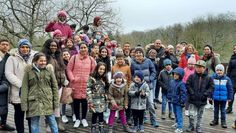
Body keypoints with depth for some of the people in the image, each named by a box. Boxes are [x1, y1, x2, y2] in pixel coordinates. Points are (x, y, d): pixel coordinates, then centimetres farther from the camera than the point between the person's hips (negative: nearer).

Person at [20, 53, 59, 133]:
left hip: (48, 101, 1)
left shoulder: (49, 70, 4)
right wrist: (24, 104, -5)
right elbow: (24, 88, 0)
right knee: (34, 124, 8)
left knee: (52, 122, 7)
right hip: (34, 101, 0)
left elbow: (54, 86, 6)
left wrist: (56, 101, 1)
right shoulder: (29, 71, 0)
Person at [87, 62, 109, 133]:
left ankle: (101, 126, 23)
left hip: (102, 99, 4)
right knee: (95, 113, 2)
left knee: (101, 113, 8)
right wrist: (90, 100, -16)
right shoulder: (92, 78, -11)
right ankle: (93, 127, 20)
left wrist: (106, 97, 9)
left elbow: (106, 89, 14)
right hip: (94, 99, -4)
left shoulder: (104, 78, 7)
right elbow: (88, 89, -13)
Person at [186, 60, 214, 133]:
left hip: (202, 100, 1)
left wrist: (205, 94, -11)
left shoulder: (208, 78, -3)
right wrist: (192, 93, -12)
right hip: (192, 99, -1)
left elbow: (211, 87, 0)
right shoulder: (192, 76, -5)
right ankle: (191, 126, 22)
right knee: (191, 115, 0)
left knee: (200, 115, 15)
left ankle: (198, 127, 30)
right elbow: (188, 85, -4)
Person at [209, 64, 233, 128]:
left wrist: (229, 97, -1)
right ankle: (215, 120, 30)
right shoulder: (213, 78, -7)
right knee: (216, 109, 17)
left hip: (223, 98, -1)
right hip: (215, 97, 1)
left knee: (223, 110, 11)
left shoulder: (227, 79, -8)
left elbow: (230, 89, -2)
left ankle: (223, 121, 23)